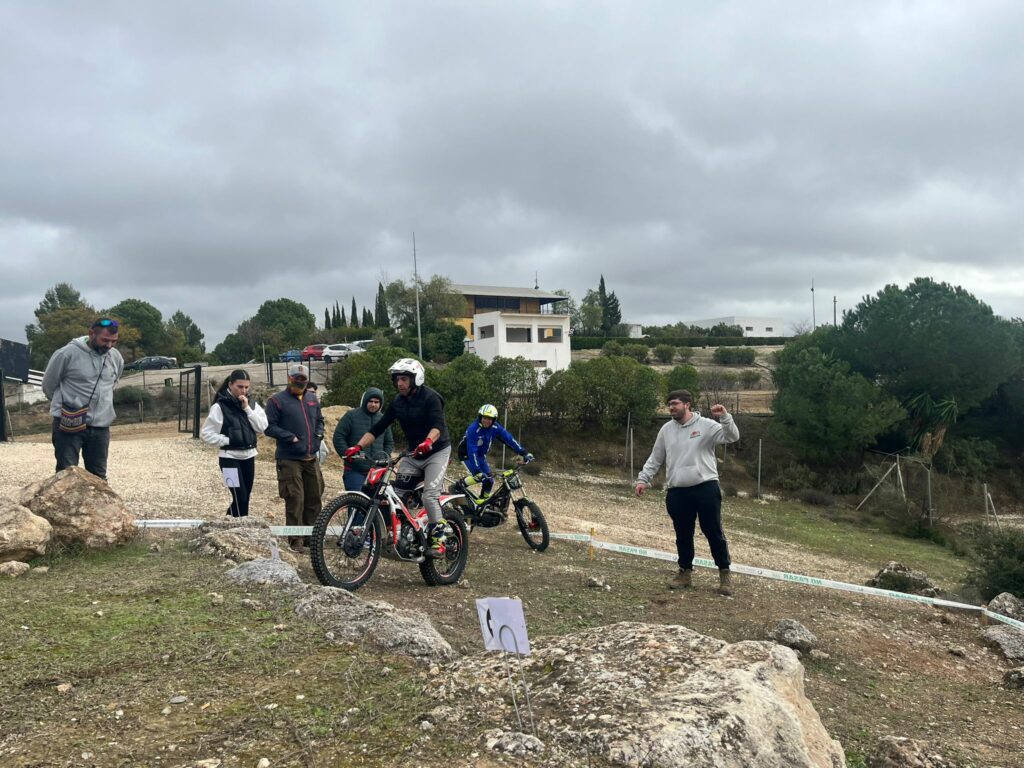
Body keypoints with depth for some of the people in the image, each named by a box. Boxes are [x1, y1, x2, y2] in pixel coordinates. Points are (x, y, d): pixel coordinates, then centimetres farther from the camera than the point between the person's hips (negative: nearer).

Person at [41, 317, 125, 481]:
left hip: (100, 425, 5)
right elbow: (49, 385, 0)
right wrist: (65, 404, 12)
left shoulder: (116, 357, 2)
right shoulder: (67, 354, -14)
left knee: (98, 475, 12)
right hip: (69, 424, -4)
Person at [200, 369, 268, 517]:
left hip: (249, 456, 5)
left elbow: (262, 427, -6)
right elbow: (206, 434, -7)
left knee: (244, 498, 11)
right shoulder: (220, 406, -8)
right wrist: (227, 440, -12)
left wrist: (247, 408, -12)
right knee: (241, 499, -9)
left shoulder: (251, 403, 6)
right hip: (230, 458, -5)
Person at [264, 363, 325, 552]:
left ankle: (311, 536, 21)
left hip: (311, 458, 6)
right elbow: (270, 427, -7)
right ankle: (296, 539, 3)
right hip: (289, 459, -6)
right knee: (295, 499, -6)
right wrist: (291, 437, -15)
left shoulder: (313, 398, 15)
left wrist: (319, 434, 8)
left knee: (314, 497, 9)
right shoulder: (277, 400, -3)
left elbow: (319, 420, 27)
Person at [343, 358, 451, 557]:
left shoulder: (430, 397, -15)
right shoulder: (397, 402, 3)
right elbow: (378, 428, 0)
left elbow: (437, 425, -31)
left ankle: (438, 540, -10)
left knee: (430, 495, -20)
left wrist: (427, 442, -51)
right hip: (414, 453, 6)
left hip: (437, 451, -6)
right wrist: (357, 447, -13)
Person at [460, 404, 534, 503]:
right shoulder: (473, 429, -33)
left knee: (489, 479, -3)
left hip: (481, 455, 6)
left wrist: (524, 452, -22)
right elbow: (472, 451, -38)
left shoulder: (495, 427, -17)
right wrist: (477, 471, -44)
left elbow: (509, 438, -15)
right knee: (478, 477, -25)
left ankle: (481, 502, 14)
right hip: (467, 454, -6)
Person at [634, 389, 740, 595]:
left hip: (706, 489, -4)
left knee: (714, 532, 3)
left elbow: (732, 437, -14)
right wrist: (643, 479, 8)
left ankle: (724, 573, 17)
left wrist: (724, 417, -27)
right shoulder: (666, 430, 10)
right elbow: (655, 459, 15)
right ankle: (685, 572, 26)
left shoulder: (706, 425, -4)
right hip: (677, 493, 4)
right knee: (683, 535, 12)